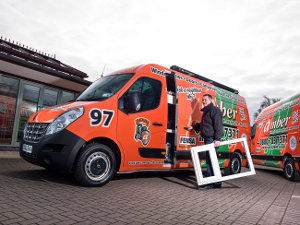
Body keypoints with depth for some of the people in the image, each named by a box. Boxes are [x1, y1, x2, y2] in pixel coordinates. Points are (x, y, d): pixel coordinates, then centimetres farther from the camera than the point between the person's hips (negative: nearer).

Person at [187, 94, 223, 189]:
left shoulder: (215, 110, -8)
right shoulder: (206, 111, 22)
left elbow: (218, 126, -17)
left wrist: (217, 139, -25)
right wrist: (193, 127, 36)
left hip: (213, 139, -10)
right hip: (208, 139, 10)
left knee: (210, 161, -9)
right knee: (211, 160, 14)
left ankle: (209, 183, -4)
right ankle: (216, 182, 23)